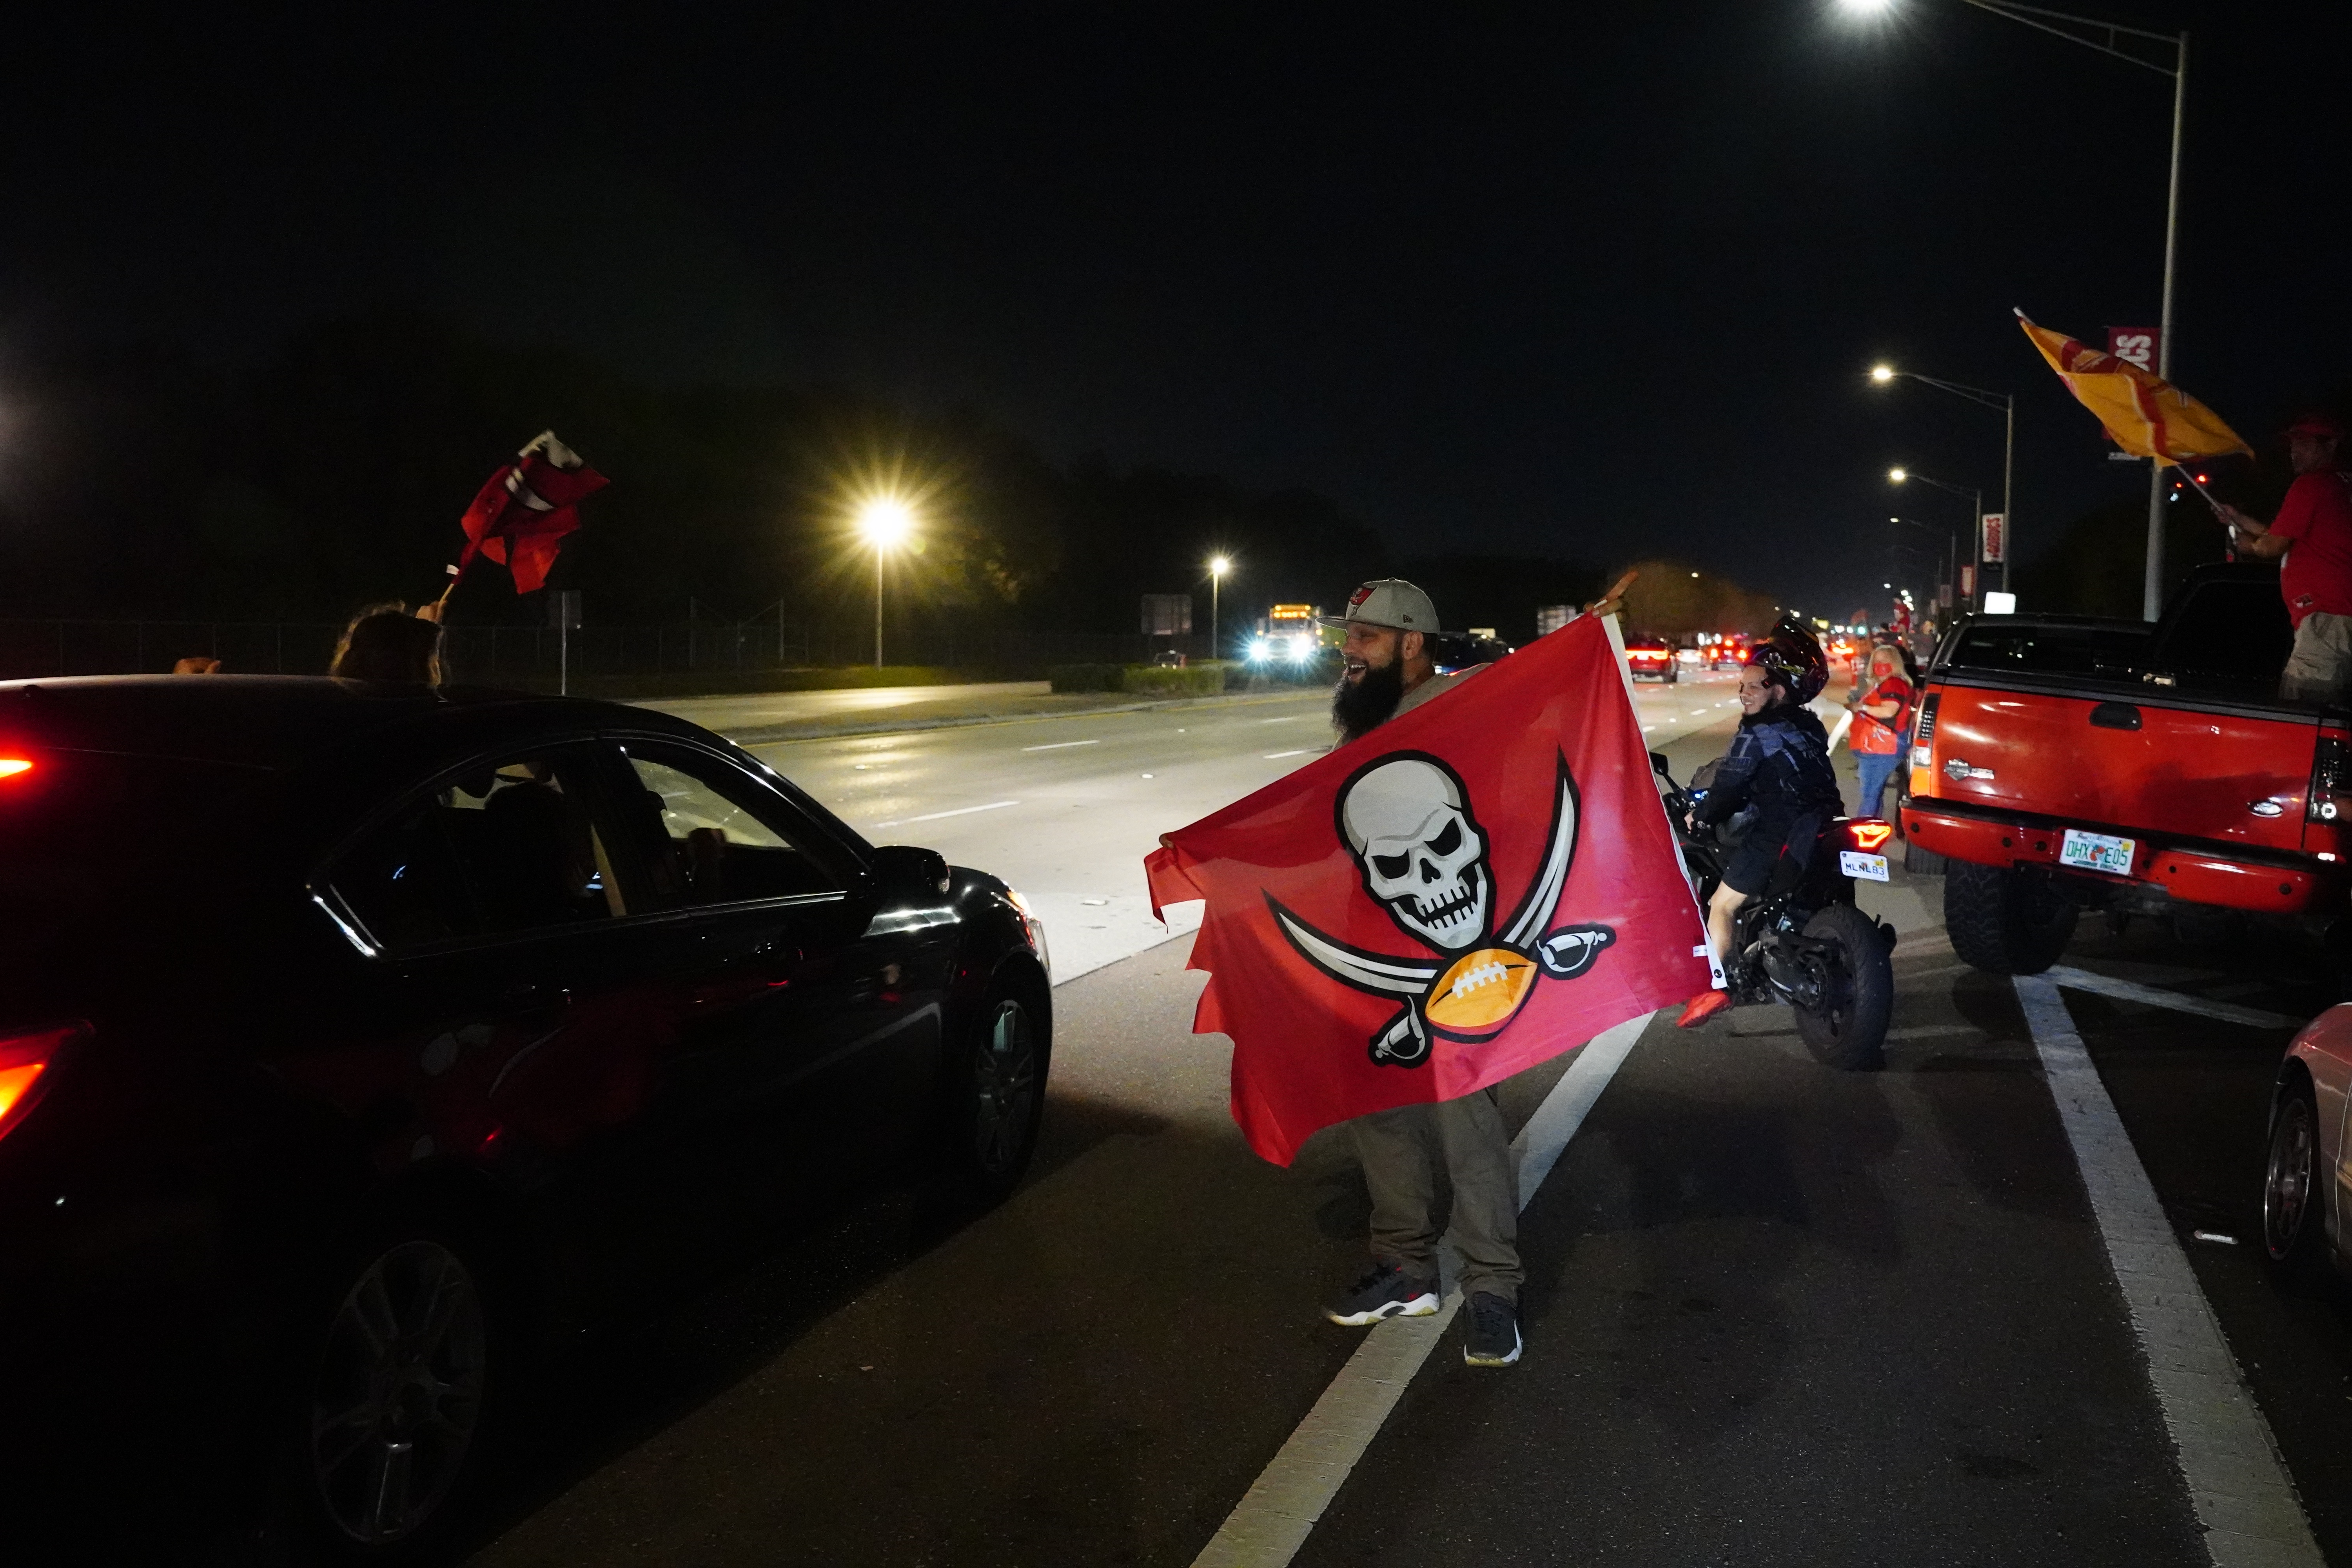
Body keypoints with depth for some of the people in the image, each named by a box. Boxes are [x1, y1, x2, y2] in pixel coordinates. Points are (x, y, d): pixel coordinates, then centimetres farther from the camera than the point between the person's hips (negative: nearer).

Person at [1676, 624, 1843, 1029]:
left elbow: (1729, 786, -13)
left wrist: (1699, 814, 5)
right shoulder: (1808, 725, 15)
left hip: (1781, 835, -8)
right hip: (1824, 825, 8)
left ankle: (1712, 988, -11)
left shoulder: (1757, 732, -10)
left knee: (1721, 905, -1)